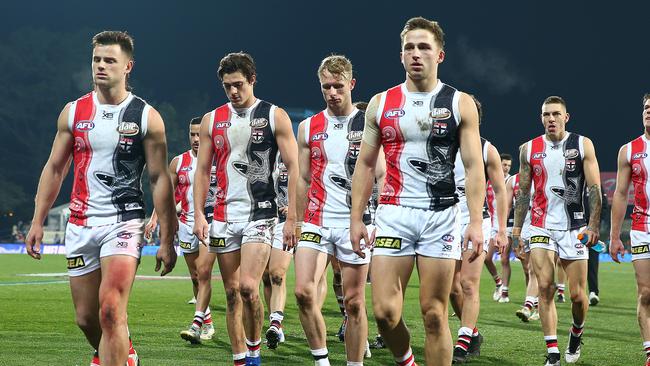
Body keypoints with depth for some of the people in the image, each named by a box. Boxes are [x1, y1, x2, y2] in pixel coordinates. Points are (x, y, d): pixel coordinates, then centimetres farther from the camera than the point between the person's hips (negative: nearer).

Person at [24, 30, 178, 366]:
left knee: (110, 310, -20)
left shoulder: (146, 117, -2)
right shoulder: (73, 112, 7)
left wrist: (166, 241, -3)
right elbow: (55, 168, 13)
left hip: (124, 221, -4)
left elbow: (159, 179, -1)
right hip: (80, 224, 4)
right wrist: (37, 222, 7)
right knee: (86, 318, 9)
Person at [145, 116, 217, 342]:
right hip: (186, 224, 4)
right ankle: (208, 325, 20)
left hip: (212, 222, -4)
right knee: (195, 277, 9)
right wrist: (154, 219, 1)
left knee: (202, 273, -17)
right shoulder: (178, 162, 8)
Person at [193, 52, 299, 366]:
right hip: (224, 217, 4)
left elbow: (293, 169, -2)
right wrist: (198, 215, 1)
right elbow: (203, 171, 11)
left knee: (248, 286, -17)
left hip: (260, 214, -4)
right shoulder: (212, 120, 9)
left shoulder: (275, 116, 0)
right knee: (231, 292, 5)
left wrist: (292, 218, -8)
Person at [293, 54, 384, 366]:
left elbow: (381, 175, -1)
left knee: (354, 302, 1)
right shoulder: (308, 128, 9)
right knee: (304, 292, -13)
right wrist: (298, 223, 12)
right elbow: (303, 180, 15)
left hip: (354, 223, -2)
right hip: (317, 220, 2)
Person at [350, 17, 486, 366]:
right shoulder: (380, 104, 8)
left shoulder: (460, 104, 3)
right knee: (385, 311, -7)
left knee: (434, 314, -1)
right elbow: (365, 164, 12)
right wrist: (356, 218, 4)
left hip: (441, 216, -1)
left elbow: (473, 166, -1)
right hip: (393, 214, 1)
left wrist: (476, 222, -10)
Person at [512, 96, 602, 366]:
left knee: (578, 295, 0)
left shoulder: (583, 145, 1)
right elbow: (523, 191, 12)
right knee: (545, 288, -11)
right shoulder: (529, 149, 6)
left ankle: (576, 333, 31)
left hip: (574, 227, -1)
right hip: (541, 226, 1)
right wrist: (517, 227, 5)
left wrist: (593, 226, -11)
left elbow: (594, 189, -2)